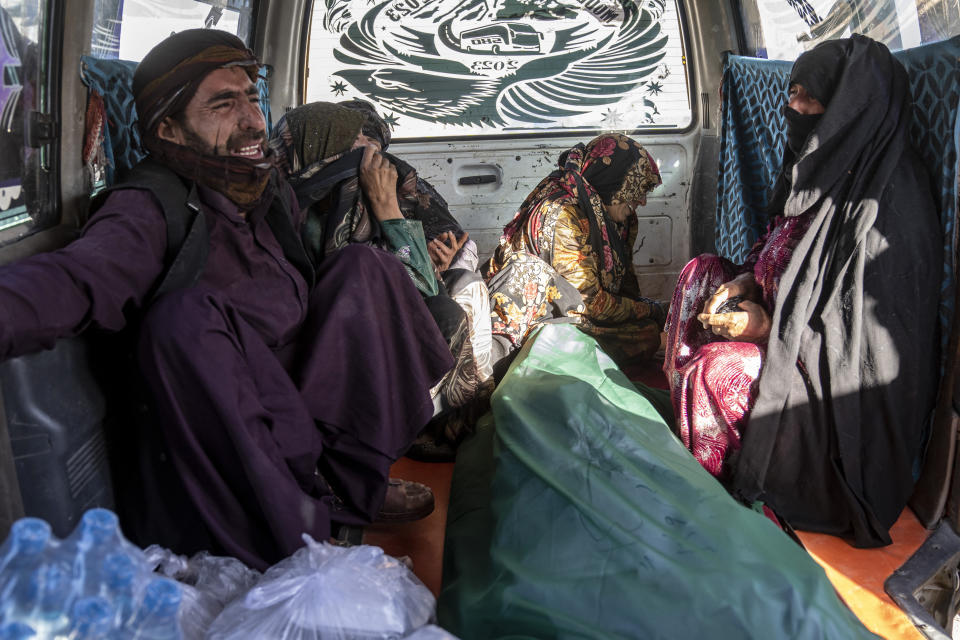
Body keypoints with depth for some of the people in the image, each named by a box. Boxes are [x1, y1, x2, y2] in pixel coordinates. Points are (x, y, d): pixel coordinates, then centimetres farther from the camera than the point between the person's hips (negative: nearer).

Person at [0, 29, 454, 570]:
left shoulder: (271, 189, 3)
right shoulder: (154, 210, -17)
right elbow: (78, 277, -37)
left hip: (306, 393, 7)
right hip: (224, 422, -6)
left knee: (363, 266, -1)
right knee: (187, 314, -33)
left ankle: (356, 478, -6)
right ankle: (295, 544, -28)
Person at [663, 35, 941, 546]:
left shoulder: (883, 207, -27)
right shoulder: (827, 167, 1)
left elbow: (867, 339, -26)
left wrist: (767, 327, -21)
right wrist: (745, 280, -4)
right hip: (795, 334, 10)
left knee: (716, 370, -27)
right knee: (701, 273, 3)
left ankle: (724, 486, 3)